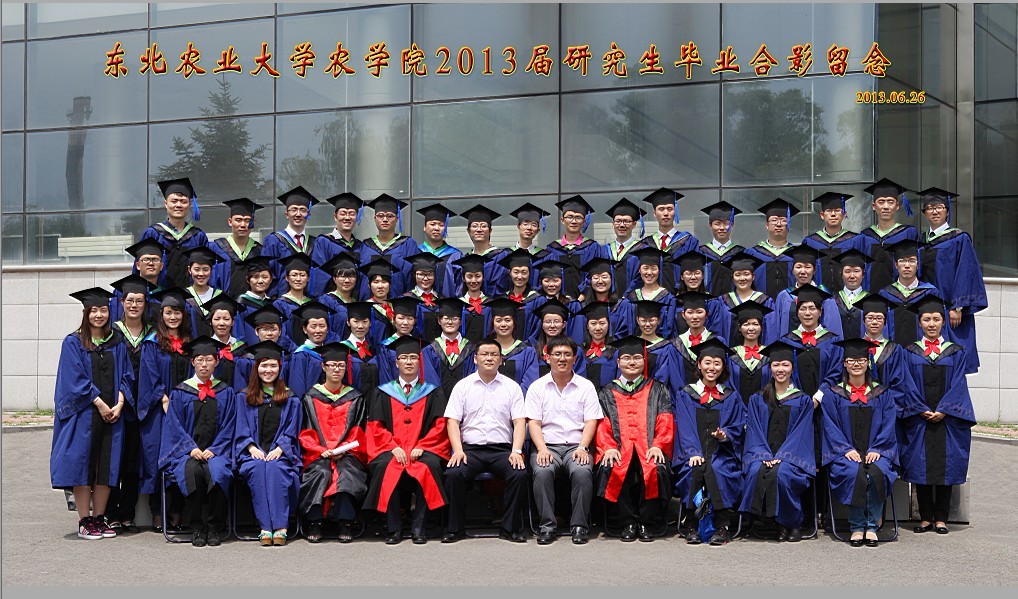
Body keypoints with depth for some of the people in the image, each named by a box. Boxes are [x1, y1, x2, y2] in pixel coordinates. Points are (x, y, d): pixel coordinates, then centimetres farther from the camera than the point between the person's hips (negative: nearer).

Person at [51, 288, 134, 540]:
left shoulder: (117, 344, 11)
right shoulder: (73, 343, 0)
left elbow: (125, 377, 9)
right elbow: (75, 380, -7)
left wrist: (119, 404, -7)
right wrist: (100, 404, -13)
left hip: (112, 413, 4)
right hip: (83, 415, -4)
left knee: (106, 467, 4)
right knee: (83, 465, -3)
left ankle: (99, 518, 13)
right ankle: (84, 521, 4)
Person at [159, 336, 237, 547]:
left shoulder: (226, 393, 13)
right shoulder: (180, 392, 11)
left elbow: (228, 427, 8)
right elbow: (175, 426, 4)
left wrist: (213, 450, -8)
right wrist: (191, 448, -12)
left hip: (216, 452, 0)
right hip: (186, 451, 0)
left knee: (216, 471, -34)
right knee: (192, 470, -34)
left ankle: (214, 528, -20)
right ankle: (196, 528, -22)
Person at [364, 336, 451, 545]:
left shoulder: (433, 393, 15)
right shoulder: (382, 393, 17)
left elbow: (440, 426, 5)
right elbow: (375, 427, 7)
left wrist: (421, 447, -11)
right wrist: (394, 447, -10)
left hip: (424, 449, 0)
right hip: (391, 449, 1)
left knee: (430, 465, -34)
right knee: (385, 466, -34)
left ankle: (418, 527, -25)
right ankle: (393, 528, -24)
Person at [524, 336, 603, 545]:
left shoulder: (586, 386, 11)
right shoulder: (537, 387, 11)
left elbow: (591, 422, 4)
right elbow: (533, 422, 3)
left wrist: (582, 448, -12)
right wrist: (542, 448, -13)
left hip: (576, 446, 0)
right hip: (547, 445, 0)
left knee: (582, 471, -32)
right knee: (542, 471, -32)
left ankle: (579, 526, -21)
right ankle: (547, 526, -22)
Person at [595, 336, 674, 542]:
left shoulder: (657, 390, 18)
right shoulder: (606, 393, 20)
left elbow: (666, 423, 7)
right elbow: (602, 426, 9)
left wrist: (658, 446, -11)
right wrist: (608, 447, -11)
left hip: (649, 449, 0)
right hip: (619, 450, 1)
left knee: (657, 470, -33)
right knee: (610, 470, -32)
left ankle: (647, 523, -16)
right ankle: (629, 523, -17)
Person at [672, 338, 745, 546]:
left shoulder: (732, 397, 16)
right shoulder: (685, 395, 13)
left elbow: (738, 428, 9)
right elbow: (684, 428, 2)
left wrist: (725, 435, -13)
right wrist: (693, 452, -13)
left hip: (722, 454, 0)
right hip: (693, 454, 0)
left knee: (718, 472, -32)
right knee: (694, 472, -32)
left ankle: (722, 528, -26)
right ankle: (692, 527, -25)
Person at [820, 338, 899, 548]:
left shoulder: (882, 394, 14)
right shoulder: (833, 394, 11)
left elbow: (888, 426, 6)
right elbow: (831, 427, 2)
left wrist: (876, 450, -10)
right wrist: (847, 449, -12)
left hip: (876, 453, 1)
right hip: (845, 453, -1)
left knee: (877, 473, -33)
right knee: (854, 473, -34)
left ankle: (872, 527, -21)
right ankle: (857, 528, -22)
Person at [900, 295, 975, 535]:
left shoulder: (956, 352, 7)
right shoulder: (909, 352, 6)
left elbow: (958, 385, 0)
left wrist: (942, 410, -12)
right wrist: (922, 410, -10)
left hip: (948, 419, 0)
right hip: (918, 419, 0)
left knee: (945, 467, 0)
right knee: (920, 467, 0)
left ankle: (941, 518, 7)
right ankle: (925, 518, 7)